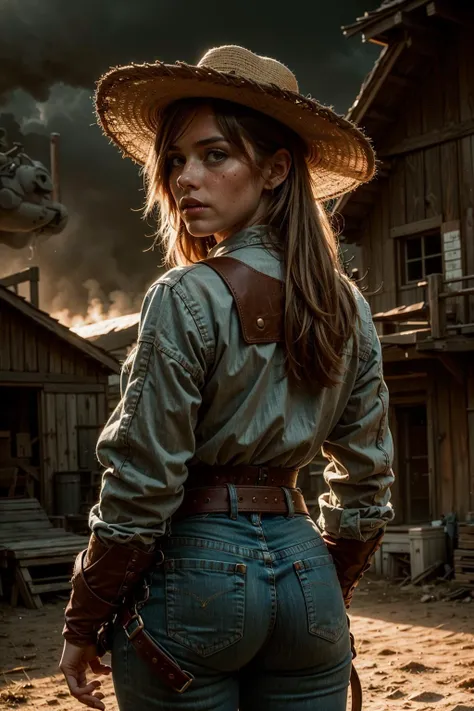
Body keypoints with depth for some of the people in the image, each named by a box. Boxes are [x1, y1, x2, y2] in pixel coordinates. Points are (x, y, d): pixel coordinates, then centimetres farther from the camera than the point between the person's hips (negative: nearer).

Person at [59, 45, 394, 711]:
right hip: (304, 573, 6)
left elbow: (141, 490, -14)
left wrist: (82, 625, -3)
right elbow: (366, 482, 10)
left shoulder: (187, 298, -14)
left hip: (194, 566, -5)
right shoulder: (349, 307, 5)